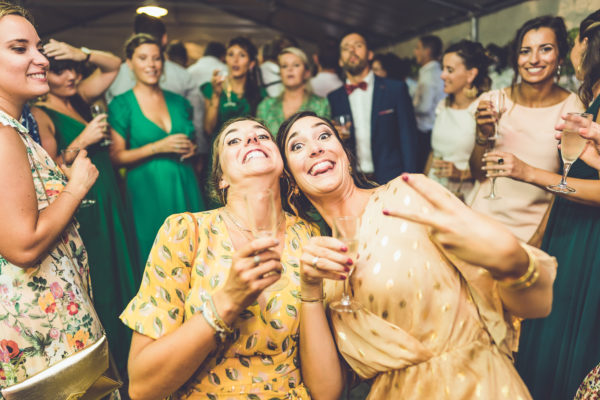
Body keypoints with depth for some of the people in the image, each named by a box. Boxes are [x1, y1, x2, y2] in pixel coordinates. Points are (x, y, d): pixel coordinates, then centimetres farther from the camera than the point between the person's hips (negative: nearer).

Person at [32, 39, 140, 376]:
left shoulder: (79, 99, 10)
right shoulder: (40, 115, -11)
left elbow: (114, 66, 9)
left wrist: (82, 54, -8)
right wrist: (82, 142, -21)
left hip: (111, 205, 8)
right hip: (83, 213, -7)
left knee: (123, 278, 15)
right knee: (99, 288, 4)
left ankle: (124, 356, 33)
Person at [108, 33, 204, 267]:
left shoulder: (178, 101, 12)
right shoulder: (121, 105, -1)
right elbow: (116, 157, -6)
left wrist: (192, 149, 2)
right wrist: (157, 147, -16)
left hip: (185, 187, 4)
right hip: (147, 190, -4)